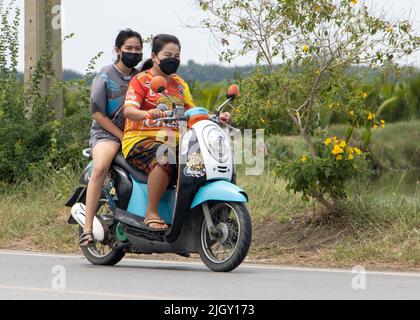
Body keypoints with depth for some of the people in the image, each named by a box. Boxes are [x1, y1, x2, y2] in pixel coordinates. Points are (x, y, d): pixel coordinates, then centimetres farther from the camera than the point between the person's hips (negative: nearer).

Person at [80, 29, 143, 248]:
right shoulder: (106, 76, -1)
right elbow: (97, 113, -6)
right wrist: (122, 137, -11)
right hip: (106, 133, -5)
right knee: (101, 167, -35)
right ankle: (87, 228, -38)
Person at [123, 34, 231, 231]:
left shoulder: (179, 84, 22)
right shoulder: (140, 80, 1)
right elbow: (129, 111, -14)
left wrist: (216, 118, -2)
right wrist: (149, 113, -36)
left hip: (173, 141, 6)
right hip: (141, 140, -6)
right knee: (165, 159, -38)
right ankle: (151, 213, -31)